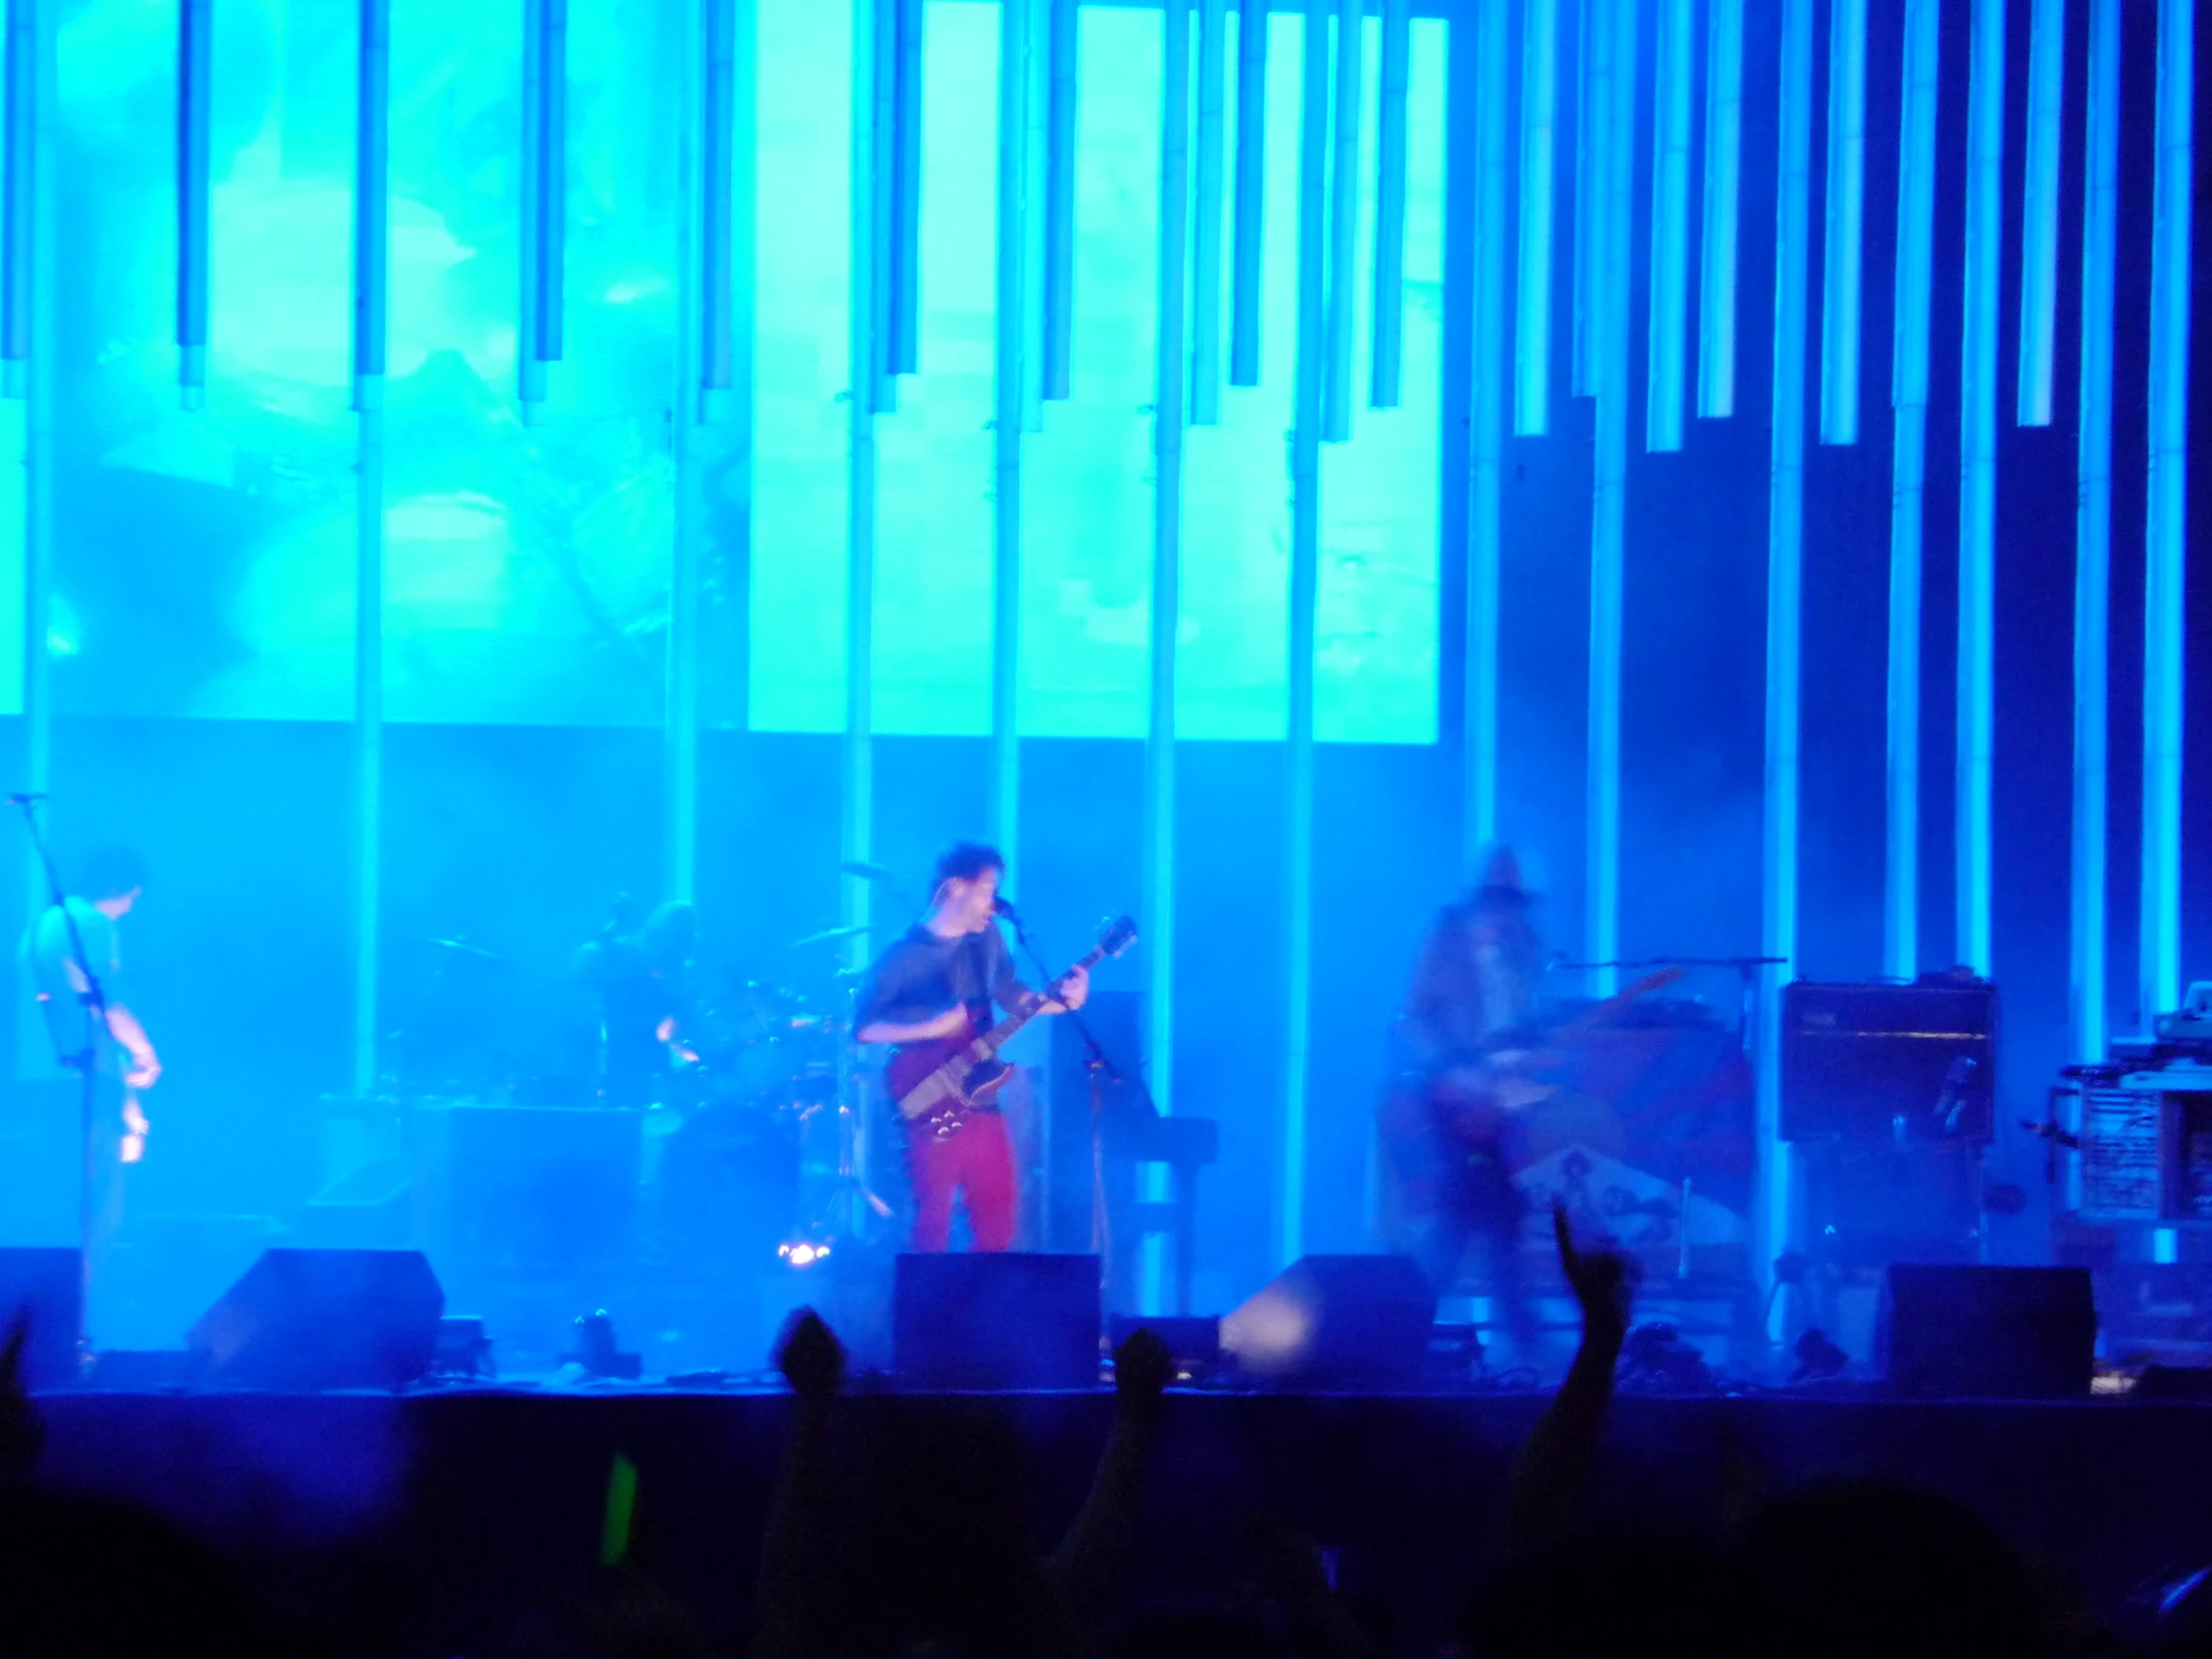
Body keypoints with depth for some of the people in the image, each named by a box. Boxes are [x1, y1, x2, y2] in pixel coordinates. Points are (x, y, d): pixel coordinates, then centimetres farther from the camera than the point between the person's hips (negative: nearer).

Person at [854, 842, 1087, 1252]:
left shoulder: (986, 938, 7)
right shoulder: (904, 956, -11)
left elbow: (1013, 996, 14)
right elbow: (865, 1027, -12)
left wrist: (1062, 1000, -4)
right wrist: (931, 1028, -22)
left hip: (981, 1102, 6)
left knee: (998, 1222, 10)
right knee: (932, 1230, -4)